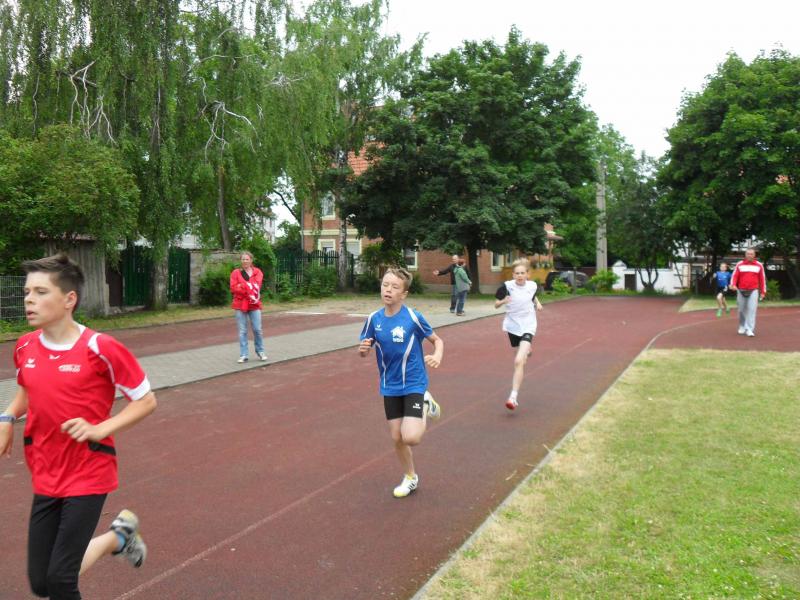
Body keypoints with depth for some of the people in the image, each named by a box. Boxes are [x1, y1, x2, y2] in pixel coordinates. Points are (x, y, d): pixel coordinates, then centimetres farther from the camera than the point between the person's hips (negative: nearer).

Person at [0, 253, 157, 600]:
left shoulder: (101, 349, -17)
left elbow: (146, 401, -10)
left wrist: (100, 429, -21)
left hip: (88, 476, -6)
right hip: (46, 478, 6)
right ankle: (118, 537, 32)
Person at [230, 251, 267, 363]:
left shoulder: (257, 272, 7)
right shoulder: (236, 273, 5)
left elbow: (257, 285, -8)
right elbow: (233, 288, -6)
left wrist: (242, 286, -17)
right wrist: (249, 290, -14)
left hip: (254, 305, 0)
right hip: (240, 304, 0)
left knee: (257, 329, 0)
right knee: (242, 331, 1)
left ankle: (260, 351, 17)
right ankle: (243, 355, 7)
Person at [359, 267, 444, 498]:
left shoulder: (413, 317, -16)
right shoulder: (374, 319, -5)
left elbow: (437, 340, -3)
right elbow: (364, 351, 4)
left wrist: (437, 356, -24)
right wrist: (363, 348, -20)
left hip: (414, 384, -4)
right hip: (390, 387, 4)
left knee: (411, 437, -16)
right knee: (397, 437, 10)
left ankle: (426, 405, 15)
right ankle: (410, 478, 34)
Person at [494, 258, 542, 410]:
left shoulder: (532, 286, -4)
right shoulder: (507, 286, -10)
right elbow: (496, 305, -3)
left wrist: (537, 303, 0)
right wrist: (503, 301, -24)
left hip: (528, 326, -1)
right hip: (512, 326, 2)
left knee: (519, 361, -17)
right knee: (519, 360, 15)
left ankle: (513, 397, -18)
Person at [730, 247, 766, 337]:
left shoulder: (759, 265, 5)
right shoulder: (739, 264, 4)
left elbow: (762, 279, 7)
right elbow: (734, 275, -2)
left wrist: (763, 292, 5)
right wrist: (733, 285, -22)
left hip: (753, 291, -1)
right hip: (741, 291, 1)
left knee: (752, 309, -12)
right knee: (741, 310, 8)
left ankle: (750, 329, -14)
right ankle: (742, 327, 27)